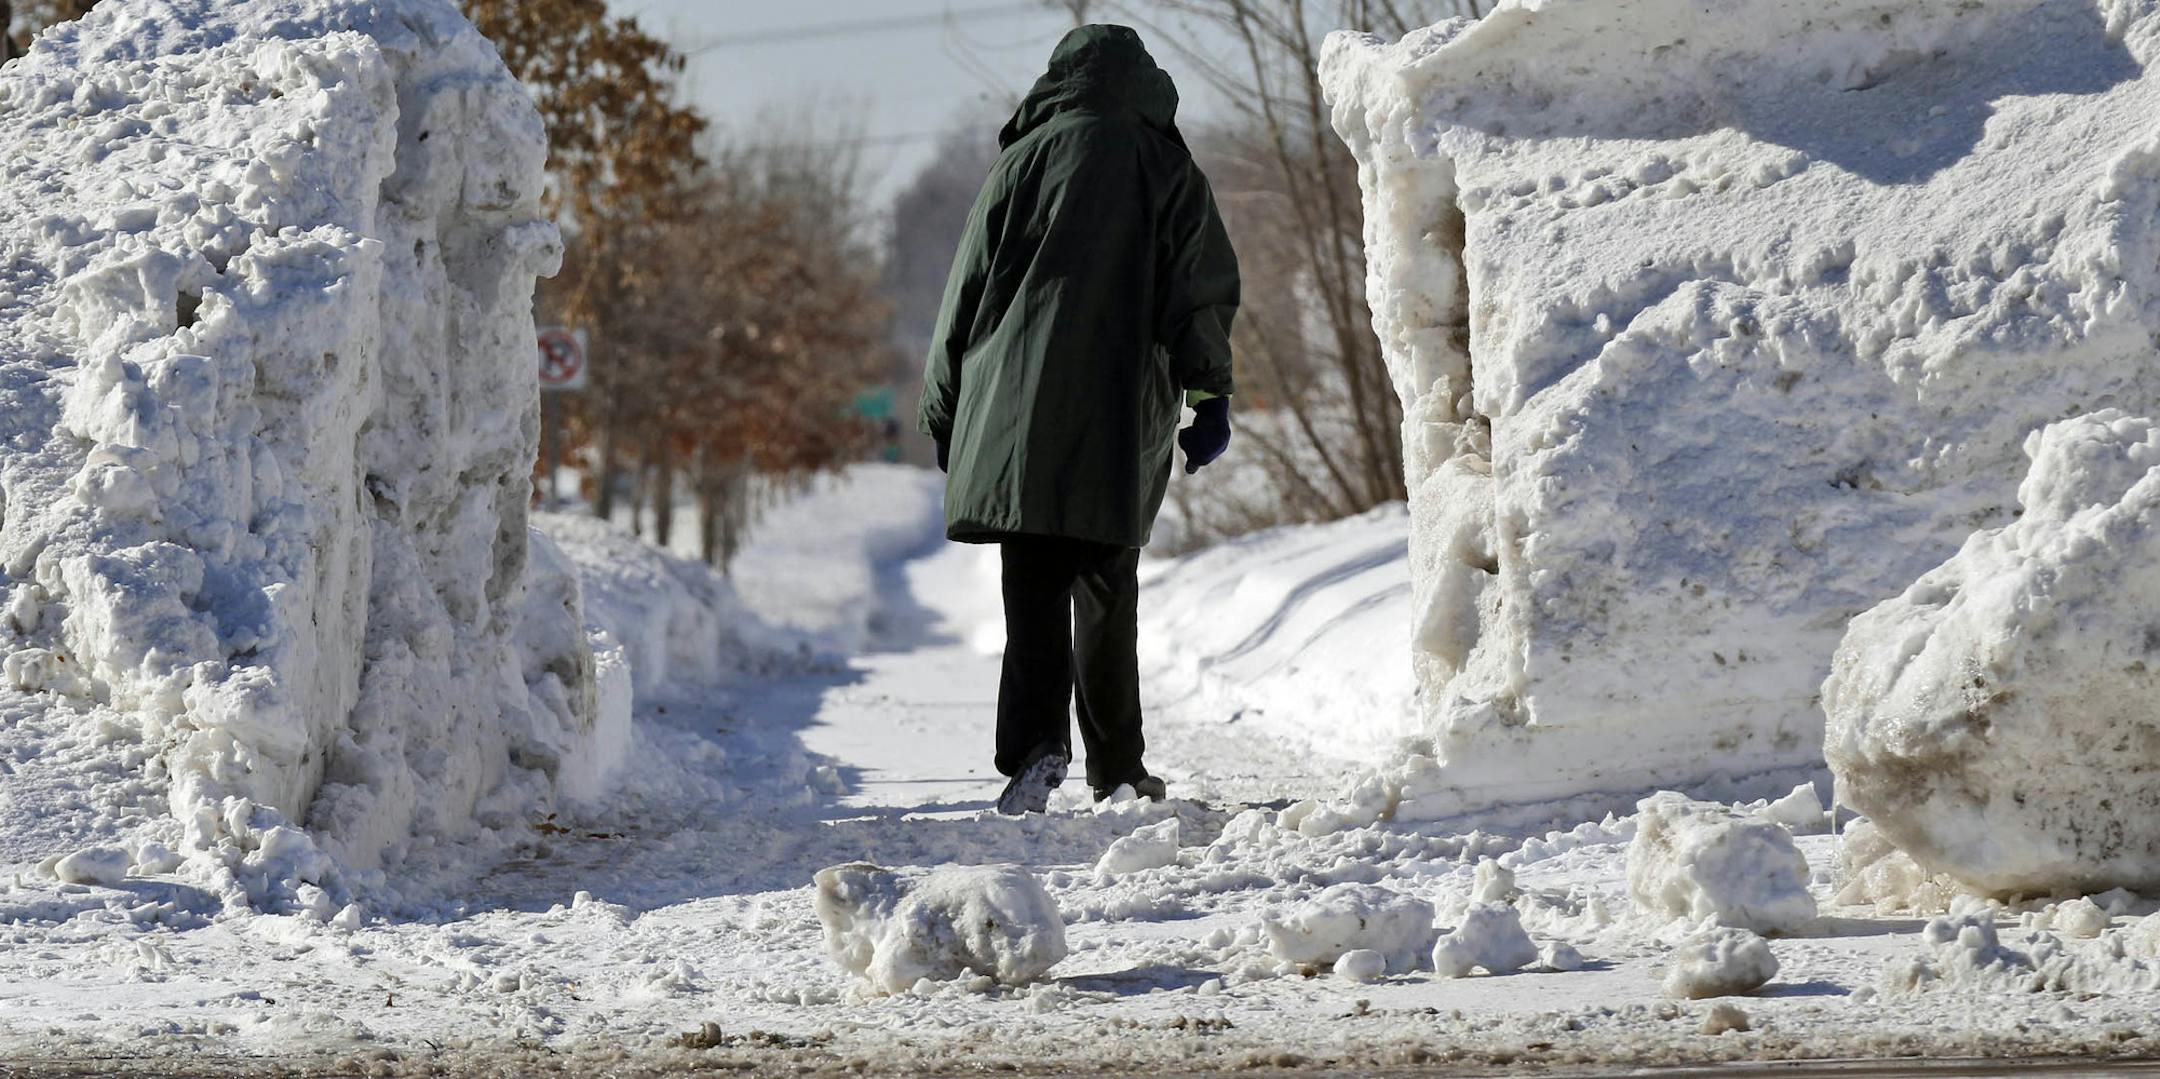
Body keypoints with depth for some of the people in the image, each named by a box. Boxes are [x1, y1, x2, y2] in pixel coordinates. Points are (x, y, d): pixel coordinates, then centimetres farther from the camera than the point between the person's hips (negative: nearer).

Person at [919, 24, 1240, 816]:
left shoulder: (1026, 159, 7)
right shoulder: (1170, 170, 10)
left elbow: (973, 286, 7)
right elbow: (1204, 291, 2)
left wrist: (944, 408, 12)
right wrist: (1210, 396, 2)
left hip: (1021, 407, -1)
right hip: (1128, 420, 1)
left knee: (1035, 587, -3)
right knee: (1108, 587, 11)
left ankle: (1037, 744, -24)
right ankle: (1116, 766, 10)